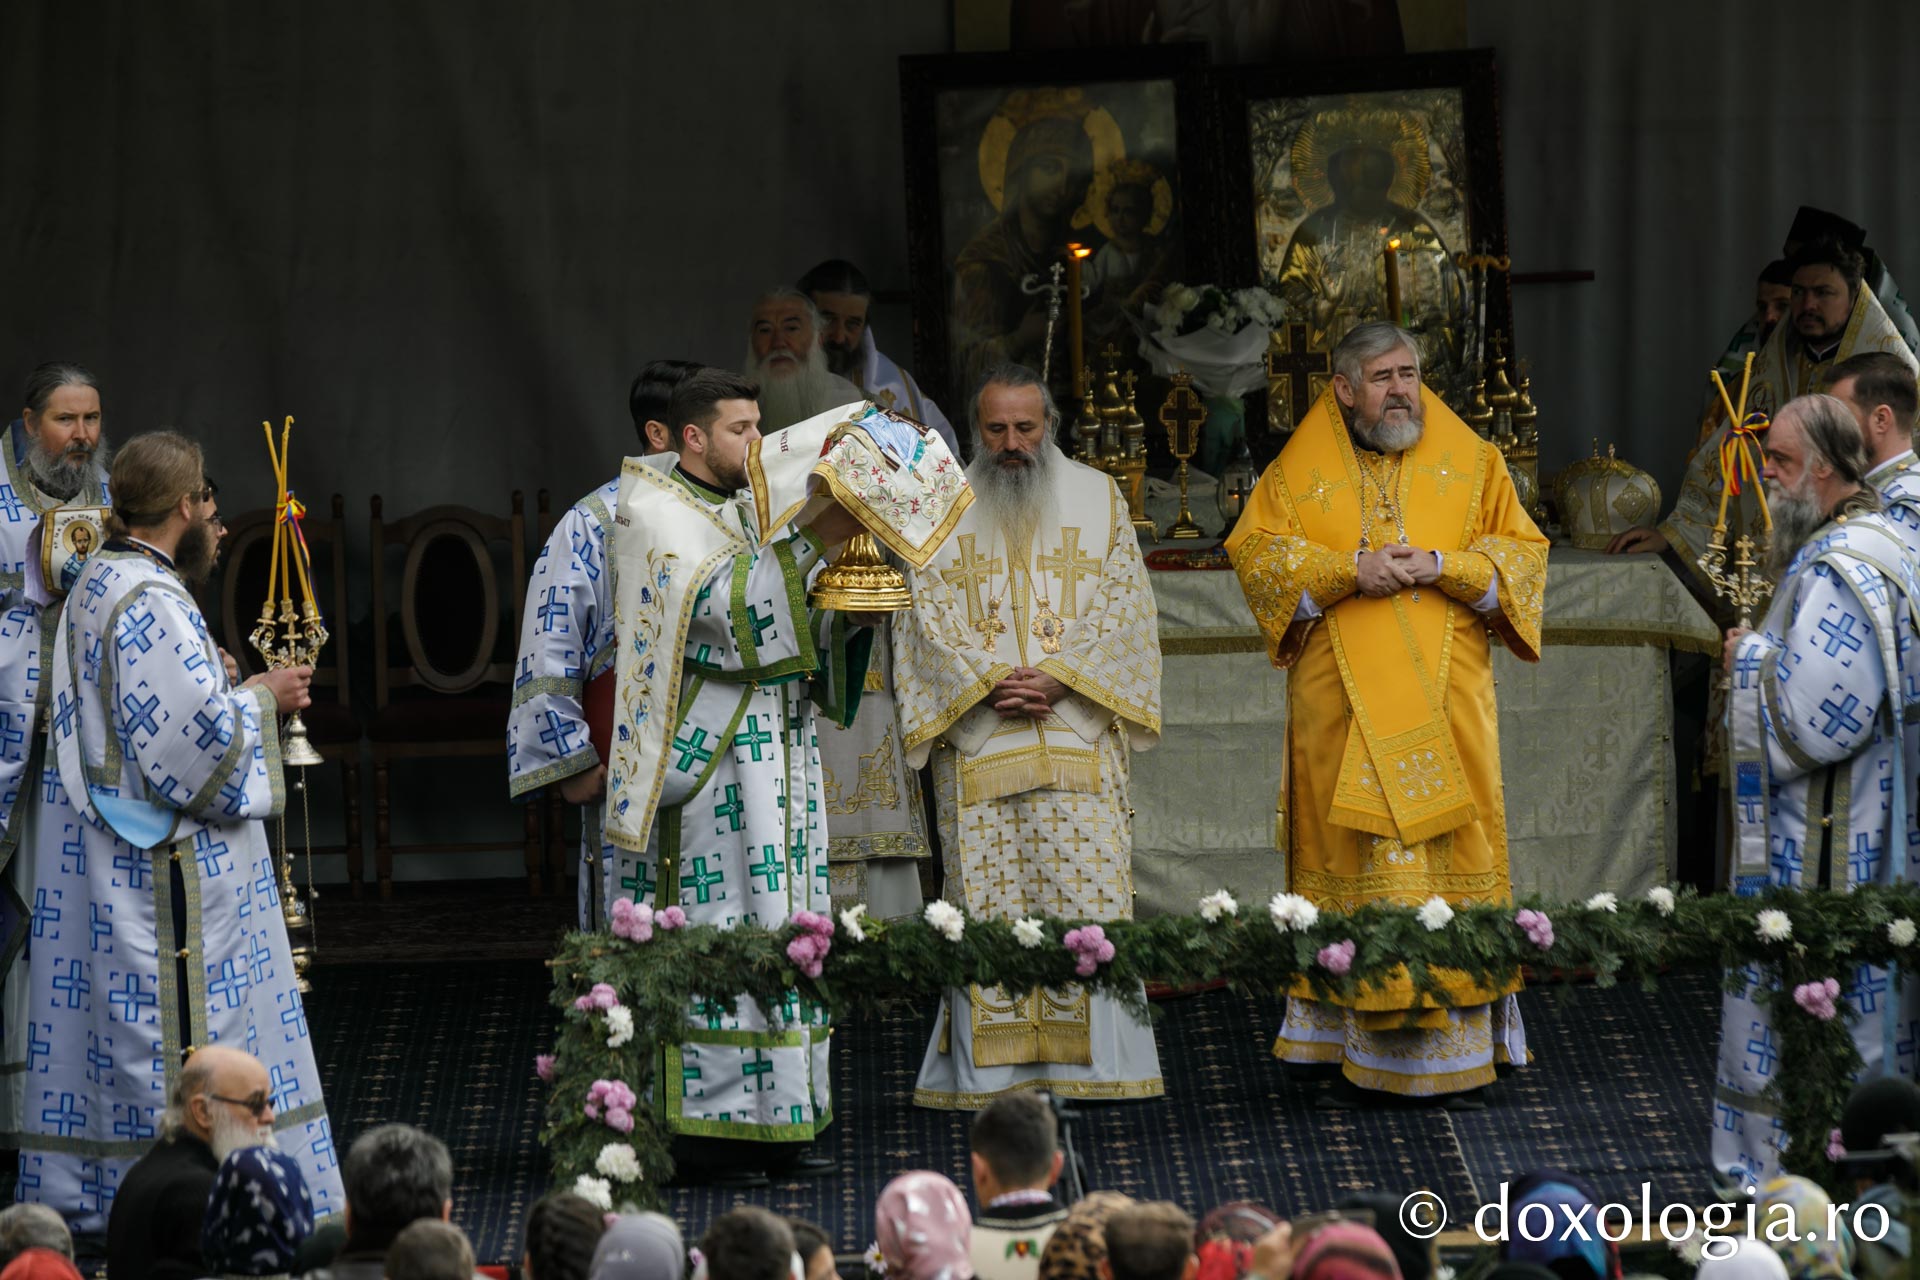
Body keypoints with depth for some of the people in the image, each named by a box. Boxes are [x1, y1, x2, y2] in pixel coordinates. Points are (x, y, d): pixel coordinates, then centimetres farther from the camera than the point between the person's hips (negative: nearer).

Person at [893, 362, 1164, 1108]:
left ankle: (1093, 1055, -1)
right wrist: (988, 682, -12)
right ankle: (991, 1067, -1)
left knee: (1086, 895, -5)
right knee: (987, 901, -3)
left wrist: (1057, 677, -11)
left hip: (1079, 738, 0)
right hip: (977, 746, 0)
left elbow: (1122, 608, 3)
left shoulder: (1097, 499, 10)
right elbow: (924, 614, 2)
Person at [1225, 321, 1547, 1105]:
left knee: (1447, 854, -3)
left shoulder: (1471, 465, 10)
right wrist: (1351, 571, -14)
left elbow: (1521, 555, 5)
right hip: (1341, 711, 0)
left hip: (1444, 708, 0)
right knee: (1349, 859, -2)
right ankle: (1352, 1054, 1)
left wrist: (1439, 565, -12)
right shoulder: (1299, 472, 9)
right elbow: (1255, 552, -2)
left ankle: (1455, 1052, 1)